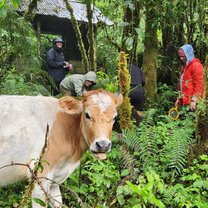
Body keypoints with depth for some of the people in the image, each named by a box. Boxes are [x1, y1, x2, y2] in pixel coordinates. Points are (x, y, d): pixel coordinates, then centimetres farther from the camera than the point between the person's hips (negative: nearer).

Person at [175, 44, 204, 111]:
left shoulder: (196, 65, -10)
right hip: (184, 101, 8)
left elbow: (198, 84, -15)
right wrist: (179, 98, 21)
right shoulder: (183, 66, 18)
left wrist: (194, 100, -19)